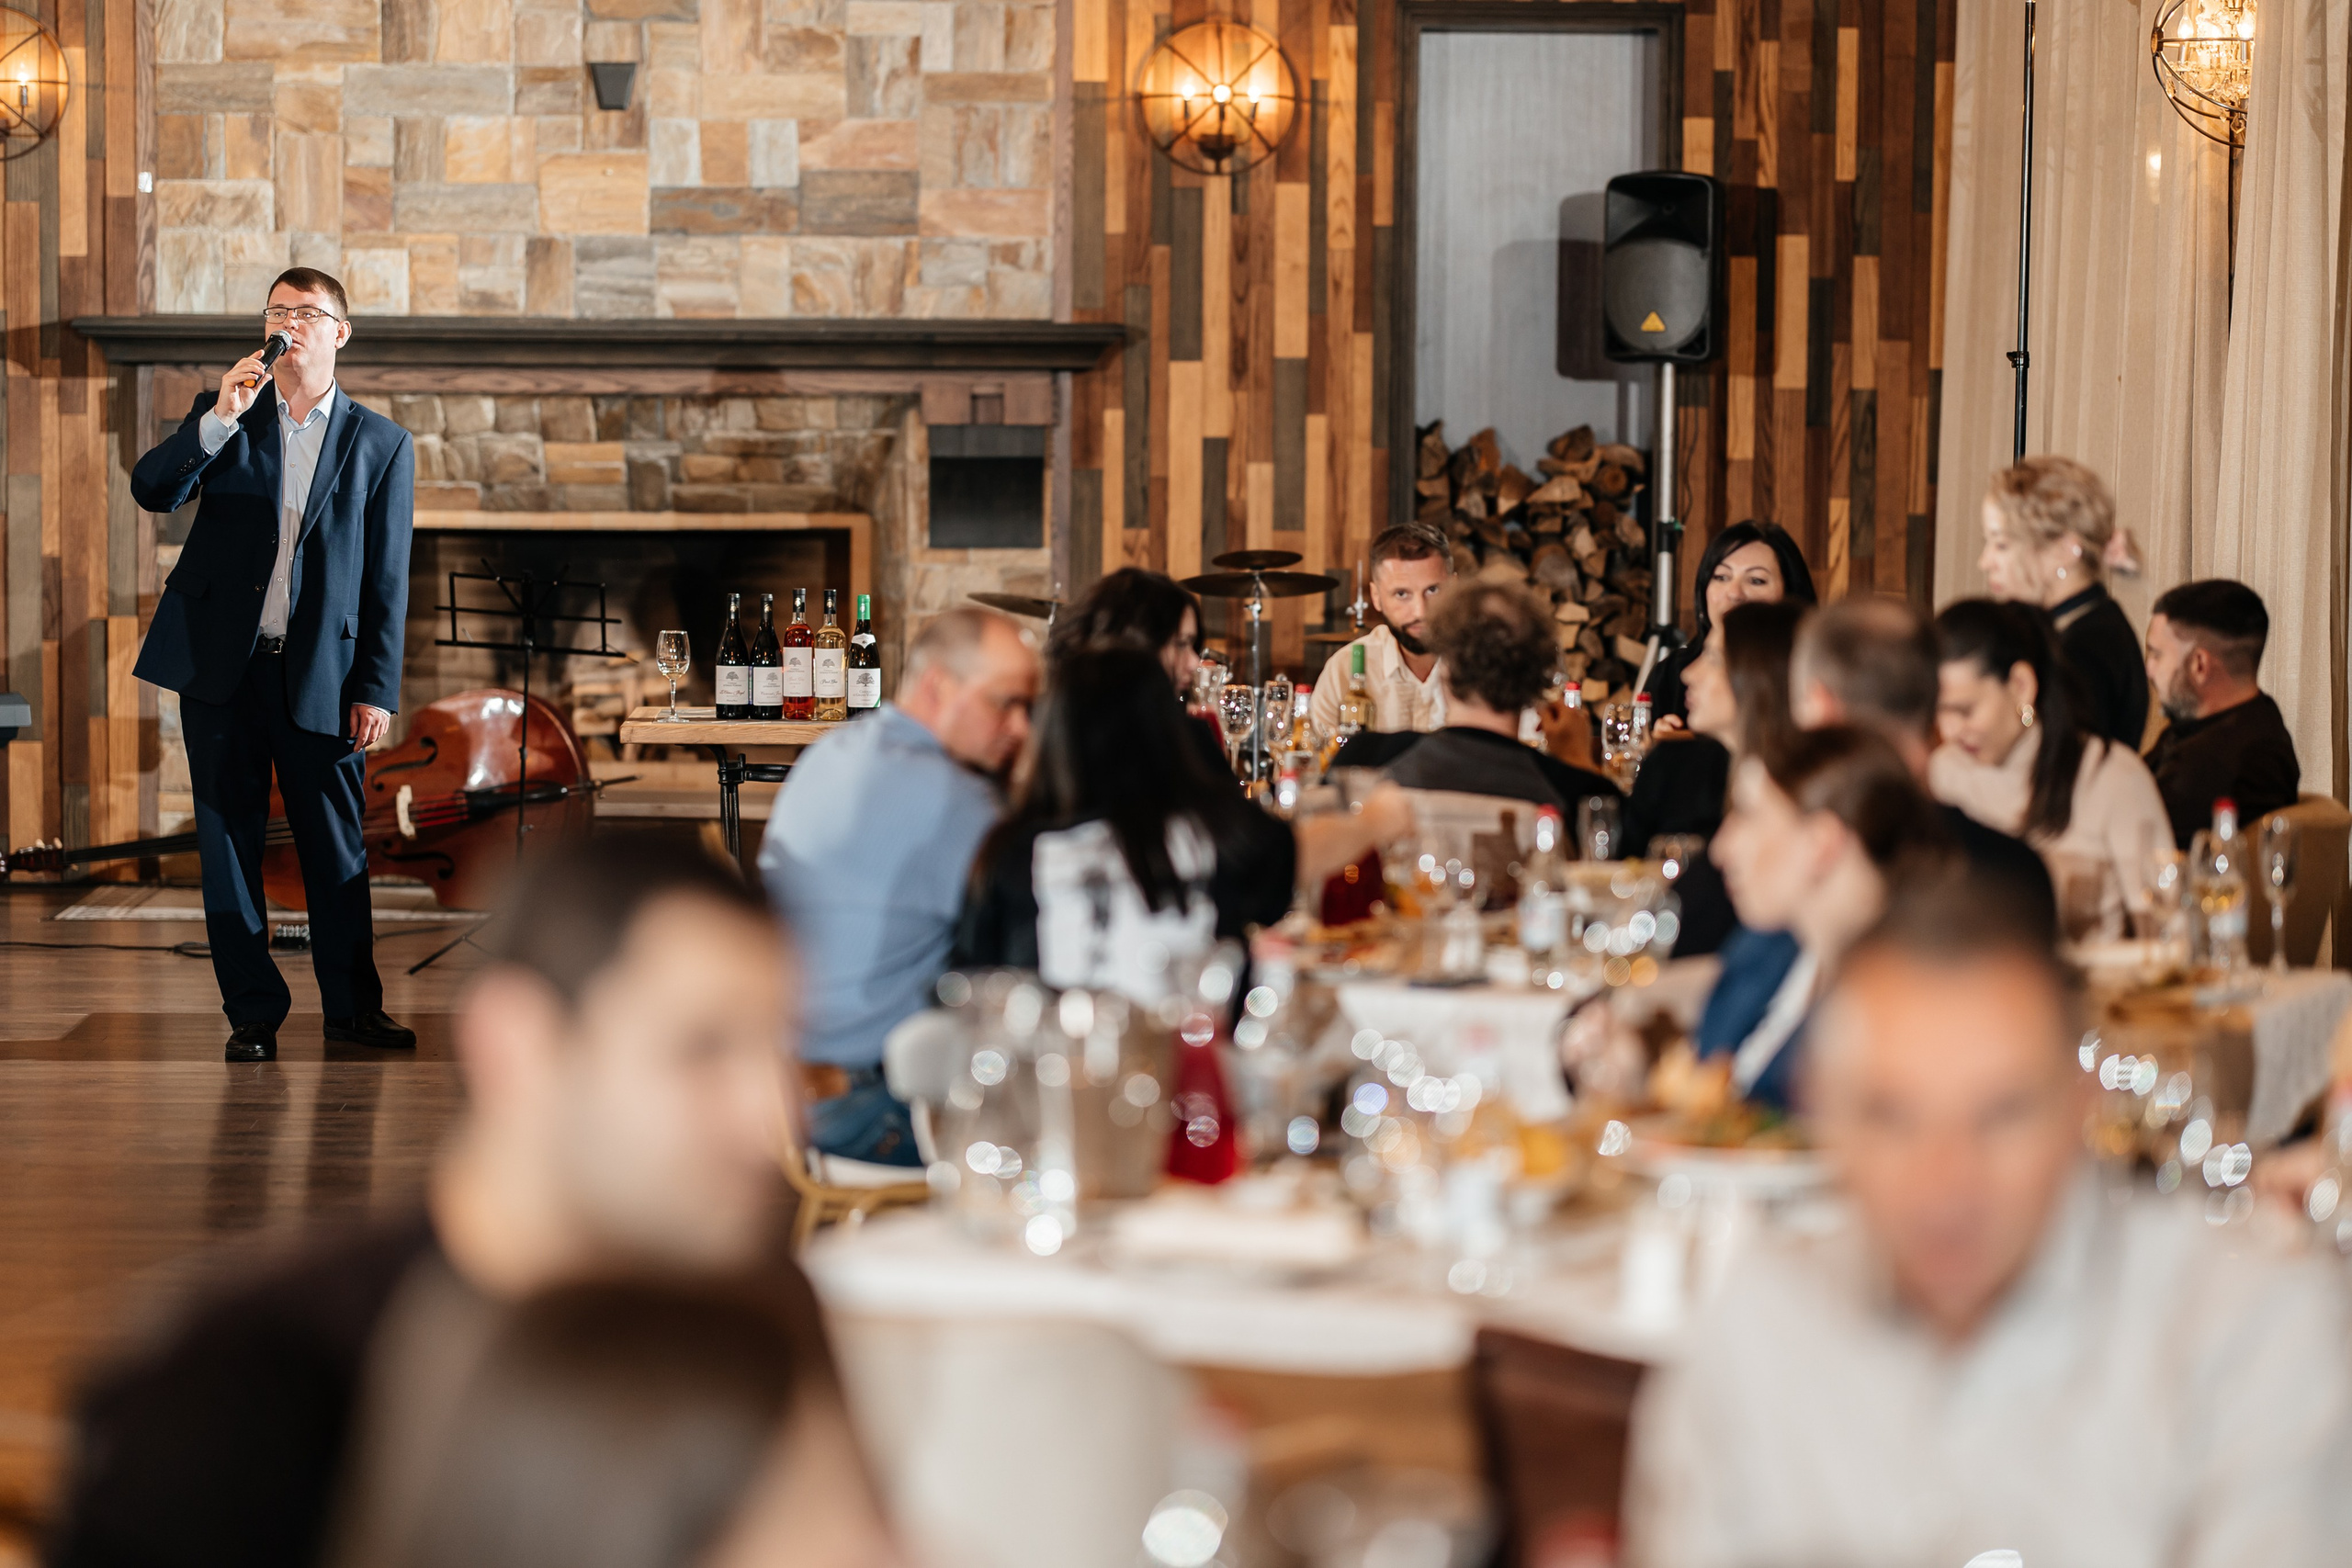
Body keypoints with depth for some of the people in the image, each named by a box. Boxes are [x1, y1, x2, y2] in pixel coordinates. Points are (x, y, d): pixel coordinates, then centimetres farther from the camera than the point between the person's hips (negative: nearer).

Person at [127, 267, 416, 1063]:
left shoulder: (381, 445, 5)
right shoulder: (223, 415, 10)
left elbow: (387, 578, 3)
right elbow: (152, 489, -5)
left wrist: (377, 689, -3)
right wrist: (220, 419, -17)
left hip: (321, 672, -1)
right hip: (221, 666, 1)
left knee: (336, 846, 3)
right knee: (230, 841, 4)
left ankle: (352, 1004, 15)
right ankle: (252, 1012, 11)